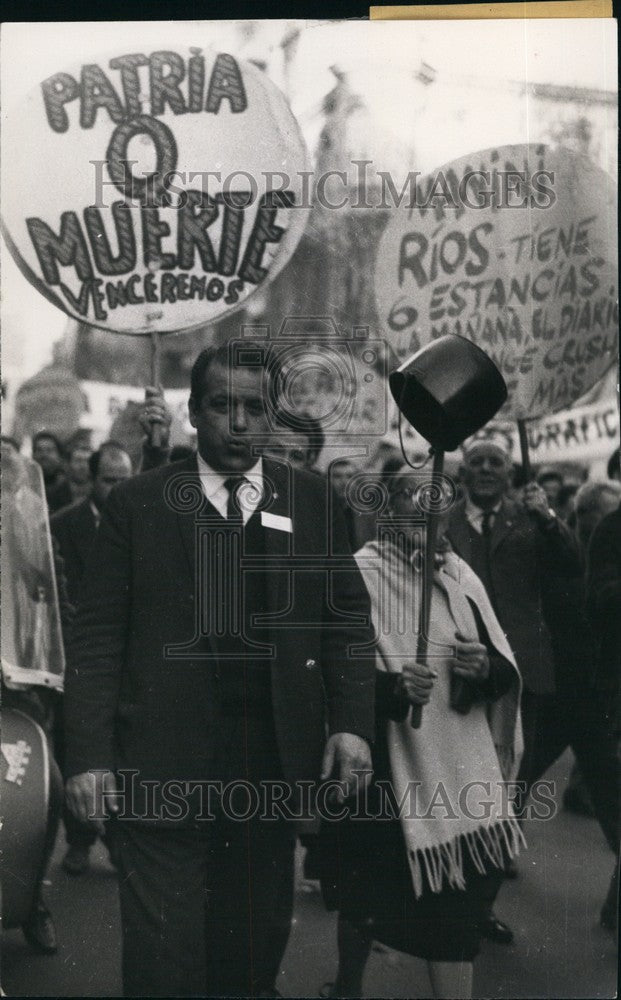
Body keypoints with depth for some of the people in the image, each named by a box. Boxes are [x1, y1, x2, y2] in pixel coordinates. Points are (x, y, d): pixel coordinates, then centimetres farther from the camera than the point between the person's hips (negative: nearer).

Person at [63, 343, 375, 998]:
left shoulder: (313, 500, 6)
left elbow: (347, 617, 6)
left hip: (274, 765, 2)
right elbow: (98, 638, -2)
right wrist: (88, 754, -8)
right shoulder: (137, 503, 0)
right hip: (162, 768, -2)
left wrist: (351, 721, -5)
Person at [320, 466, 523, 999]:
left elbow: (508, 670, 8)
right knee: (367, 895, 14)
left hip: (456, 767, 3)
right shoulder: (360, 573, -9)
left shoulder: (460, 575, 5)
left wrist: (487, 666, -14)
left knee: (456, 901, 5)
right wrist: (392, 684, -28)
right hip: (382, 764, -3)